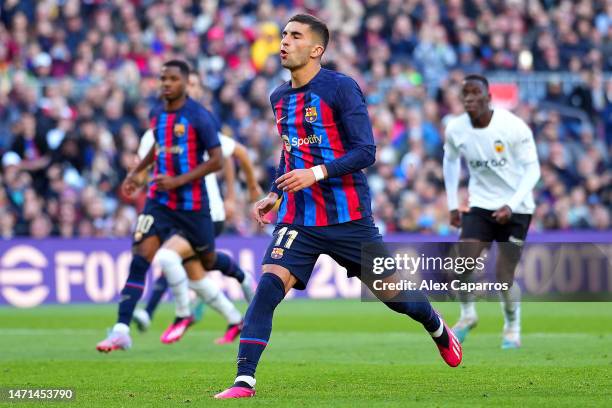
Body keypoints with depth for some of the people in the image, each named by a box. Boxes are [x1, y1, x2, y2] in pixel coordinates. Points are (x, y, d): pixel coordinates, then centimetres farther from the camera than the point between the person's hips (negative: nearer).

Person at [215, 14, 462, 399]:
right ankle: (245, 380, -22)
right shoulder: (279, 98, 10)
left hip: (348, 218, -4)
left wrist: (316, 174, -26)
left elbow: (365, 151, -15)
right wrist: (273, 196, 12)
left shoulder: (341, 88, -10)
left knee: (394, 292, 8)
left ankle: (439, 330, 41)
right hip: (298, 220, 4)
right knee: (268, 286, -18)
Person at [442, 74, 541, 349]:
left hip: (515, 208, -3)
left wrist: (511, 205, -25)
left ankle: (512, 328, 22)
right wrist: (452, 205, 11)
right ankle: (467, 315, 18)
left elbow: (532, 169, -14)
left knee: (504, 276, -6)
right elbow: (451, 161, 14)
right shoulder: (455, 129, -7)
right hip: (480, 205, 3)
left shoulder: (514, 127, -20)